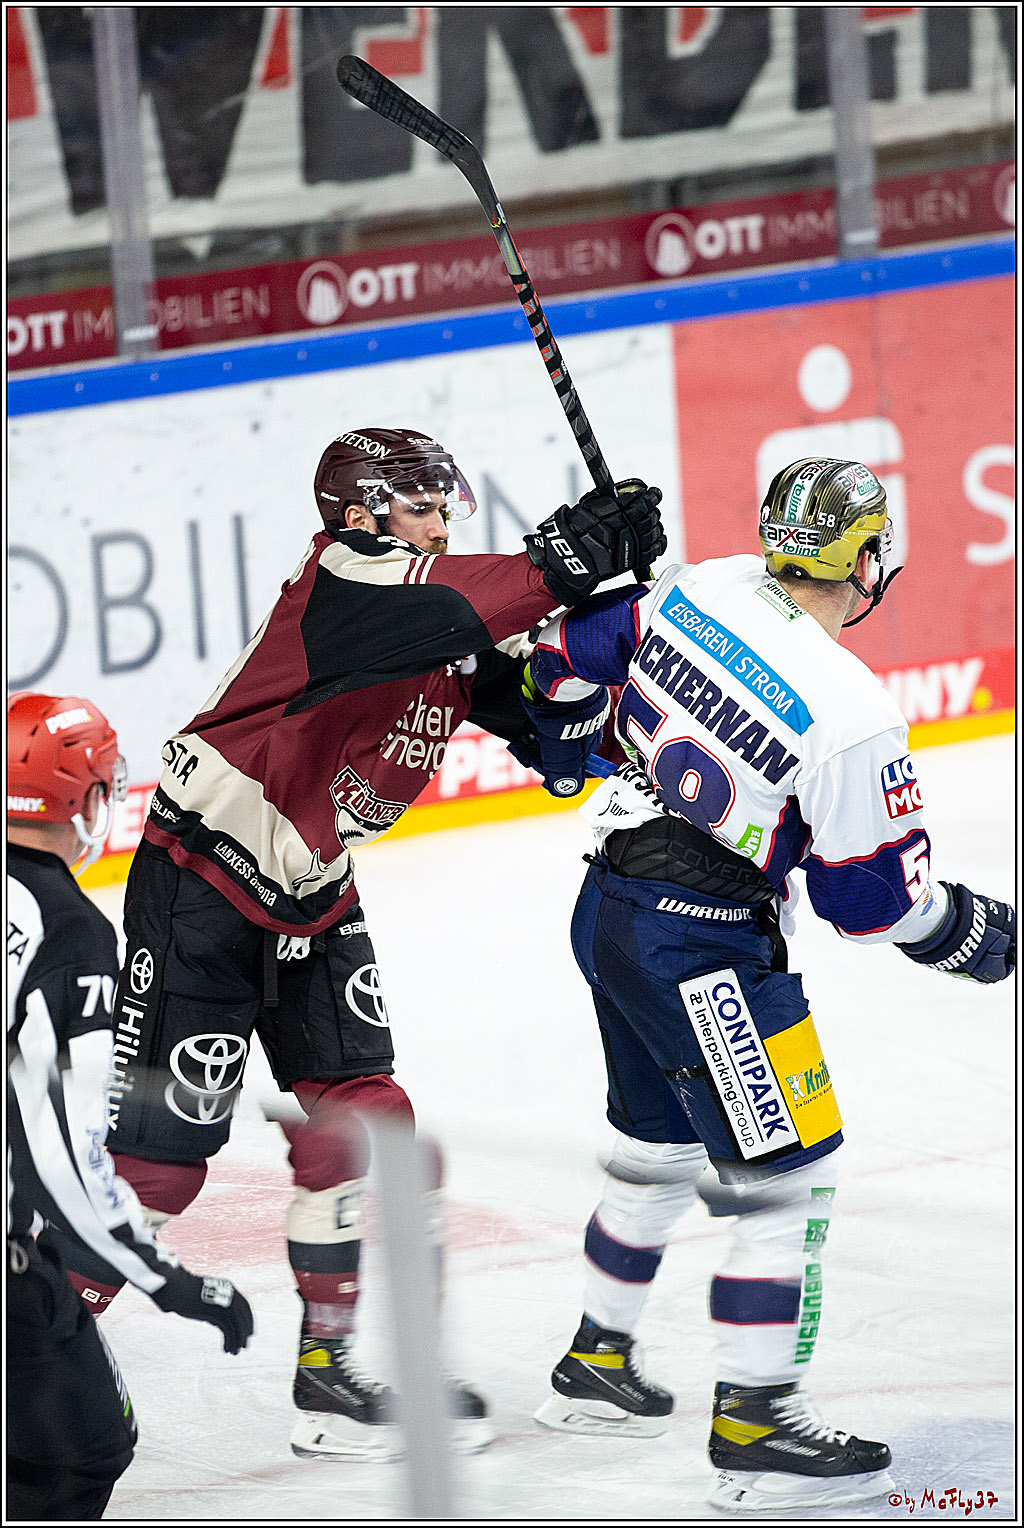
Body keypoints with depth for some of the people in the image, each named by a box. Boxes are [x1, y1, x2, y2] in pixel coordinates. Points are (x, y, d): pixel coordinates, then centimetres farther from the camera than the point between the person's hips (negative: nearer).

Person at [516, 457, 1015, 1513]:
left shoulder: (705, 591, -3)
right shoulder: (850, 715, -22)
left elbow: (574, 654, 11)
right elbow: (873, 895, -14)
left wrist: (557, 749, 31)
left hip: (609, 911, 8)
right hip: (702, 952, -8)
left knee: (659, 1147, 25)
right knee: (787, 1173, 0)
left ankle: (597, 1364, 39)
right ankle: (753, 1427, -1)